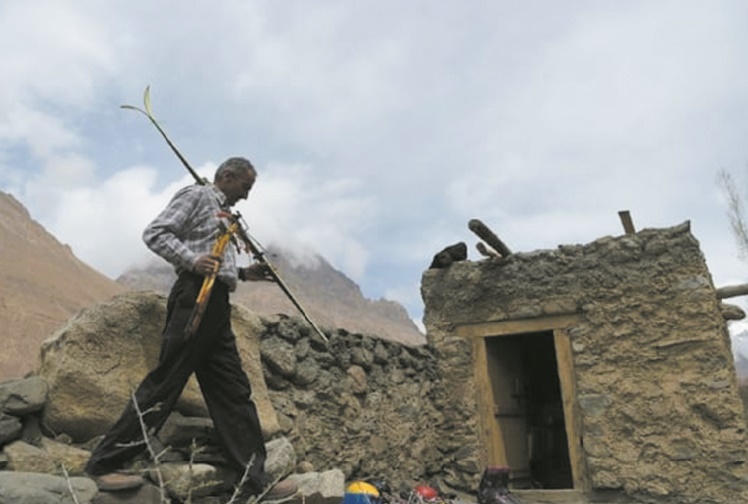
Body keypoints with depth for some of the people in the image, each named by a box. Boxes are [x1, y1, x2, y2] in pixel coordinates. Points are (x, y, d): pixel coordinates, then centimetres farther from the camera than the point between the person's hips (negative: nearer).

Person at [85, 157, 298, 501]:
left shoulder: (220, 213, 28)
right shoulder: (197, 195, 2)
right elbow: (155, 233, -9)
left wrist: (243, 273, 18)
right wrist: (193, 260, -21)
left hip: (216, 305, 9)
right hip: (195, 298, -9)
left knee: (233, 392, 5)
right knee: (164, 384, -8)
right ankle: (104, 464, 6)